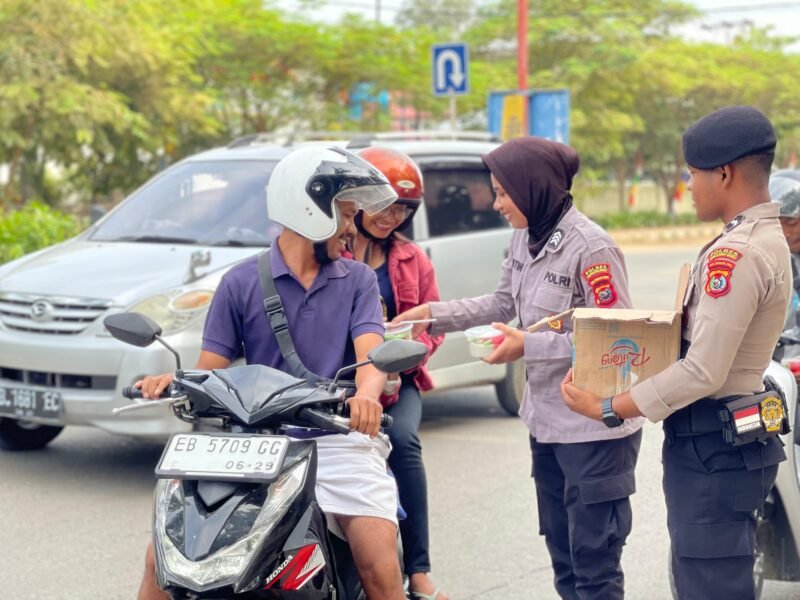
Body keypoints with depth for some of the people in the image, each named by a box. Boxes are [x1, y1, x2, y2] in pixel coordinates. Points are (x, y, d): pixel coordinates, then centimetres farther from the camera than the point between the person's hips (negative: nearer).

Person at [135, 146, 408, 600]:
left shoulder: (358, 280, 9)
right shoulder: (240, 283, 8)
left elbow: (371, 355, -6)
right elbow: (210, 370, 5)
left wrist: (366, 394, -30)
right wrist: (174, 383, -19)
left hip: (339, 438, 0)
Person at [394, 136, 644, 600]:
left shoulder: (591, 248, -20)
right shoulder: (525, 237, 6)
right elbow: (504, 304, 19)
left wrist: (529, 347, -23)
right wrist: (431, 313, 10)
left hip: (595, 430, -9)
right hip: (546, 423, 9)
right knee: (563, 560, 20)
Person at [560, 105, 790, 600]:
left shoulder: (737, 254, -22)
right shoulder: (769, 240, 12)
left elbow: (703, 373, -25)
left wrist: (607, 408, -17)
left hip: (714, 449, -11)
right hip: (731, 441, 11)